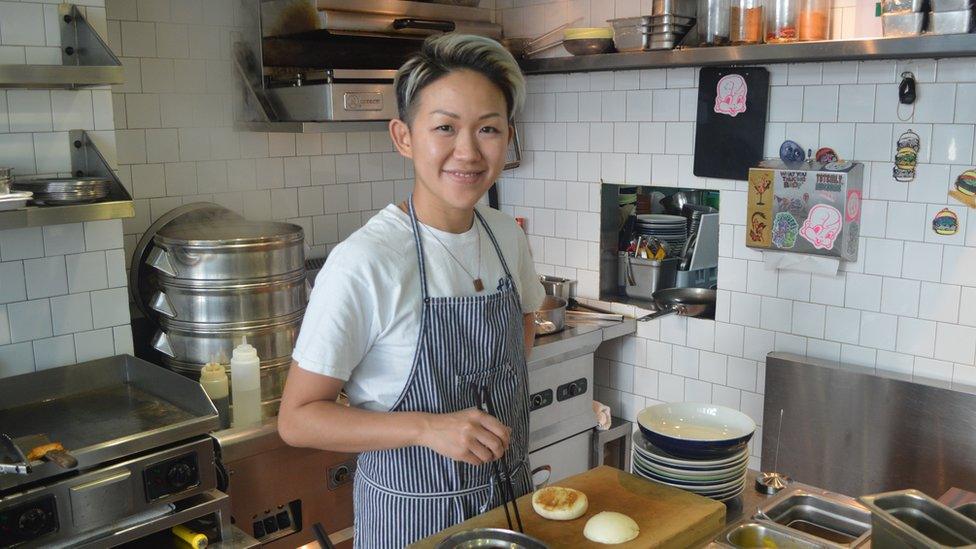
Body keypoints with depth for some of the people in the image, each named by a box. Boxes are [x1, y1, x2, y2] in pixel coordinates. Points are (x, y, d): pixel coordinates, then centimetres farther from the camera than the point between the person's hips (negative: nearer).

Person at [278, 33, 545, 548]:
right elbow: (298, 418, -18)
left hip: (508, 494, 6)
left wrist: (499, 406, 1)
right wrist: (429, 428, -28)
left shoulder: (506, 236, -4)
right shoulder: (364, 261, -23)